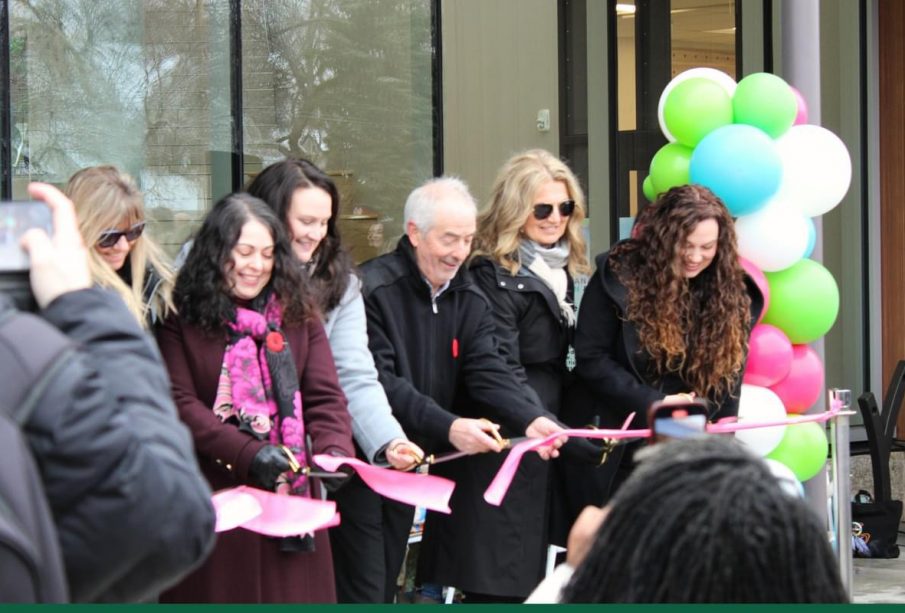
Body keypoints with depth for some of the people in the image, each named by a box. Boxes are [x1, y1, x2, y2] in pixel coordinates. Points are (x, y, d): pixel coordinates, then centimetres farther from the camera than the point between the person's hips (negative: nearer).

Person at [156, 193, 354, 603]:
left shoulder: (297, 313, 9)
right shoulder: (181, 318, -1)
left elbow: (325, 397, 2)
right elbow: (180, 404, -9)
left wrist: (335, 452, -19)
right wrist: (248, 454, -21)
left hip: (291, 496, 3)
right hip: (213, 498, -3)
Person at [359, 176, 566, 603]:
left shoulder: (471, 299, 9)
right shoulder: (373, 290, -11)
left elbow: (489, 371, -3)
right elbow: (379, 381, -19)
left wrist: (531, 419, -22)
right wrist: (448, 426, -29)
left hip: (446, 458, 6)